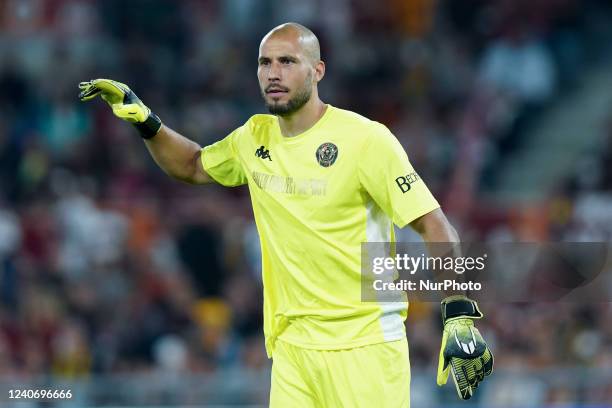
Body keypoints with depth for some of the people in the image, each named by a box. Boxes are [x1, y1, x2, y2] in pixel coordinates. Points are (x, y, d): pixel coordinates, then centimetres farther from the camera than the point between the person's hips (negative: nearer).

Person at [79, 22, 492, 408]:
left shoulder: (365, 138, -10)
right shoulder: (255, 137, 9)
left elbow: (434, 226, -11)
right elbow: (194, 166, 30)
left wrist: (459, 315, -19)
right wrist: (143, 119, 14)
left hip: (365, 345, -5)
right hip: (292, 346, 5)